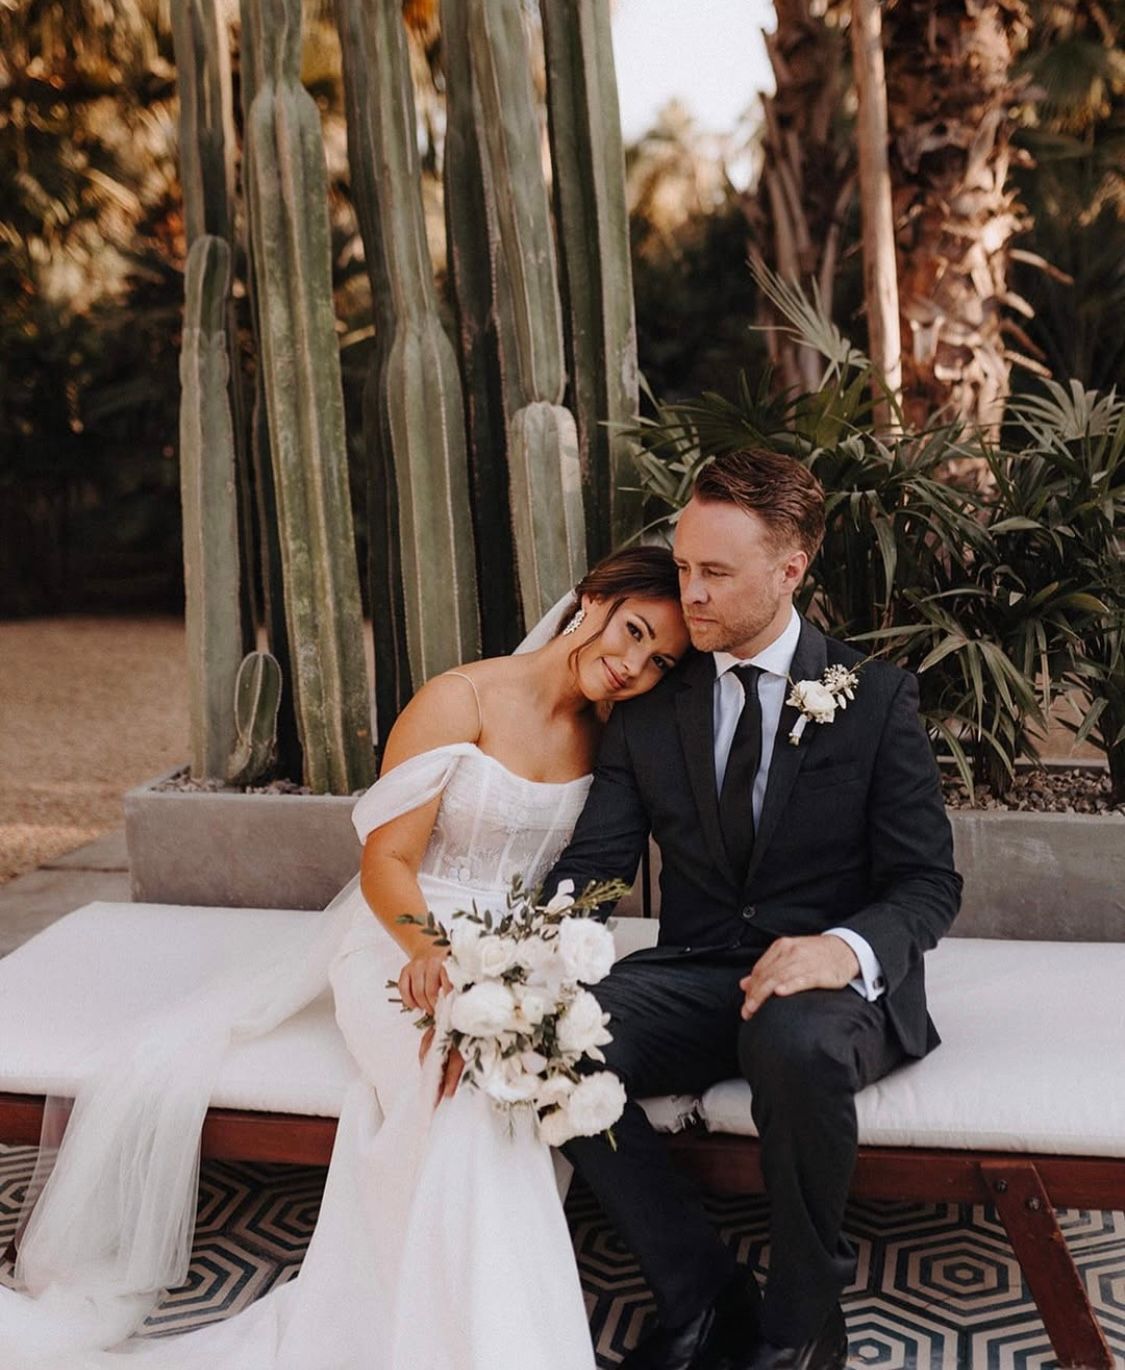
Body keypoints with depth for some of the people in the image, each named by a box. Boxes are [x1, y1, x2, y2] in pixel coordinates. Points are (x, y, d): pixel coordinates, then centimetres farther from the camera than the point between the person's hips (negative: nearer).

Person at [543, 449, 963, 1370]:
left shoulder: (876, 699, -1)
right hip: (694, 977, 3)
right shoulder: (651, 707, 6)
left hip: (831, 984, -3)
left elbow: (929, 882, -5)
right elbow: (591, 867, 1)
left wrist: (849, 947, -29)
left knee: (795, 1042, -39)